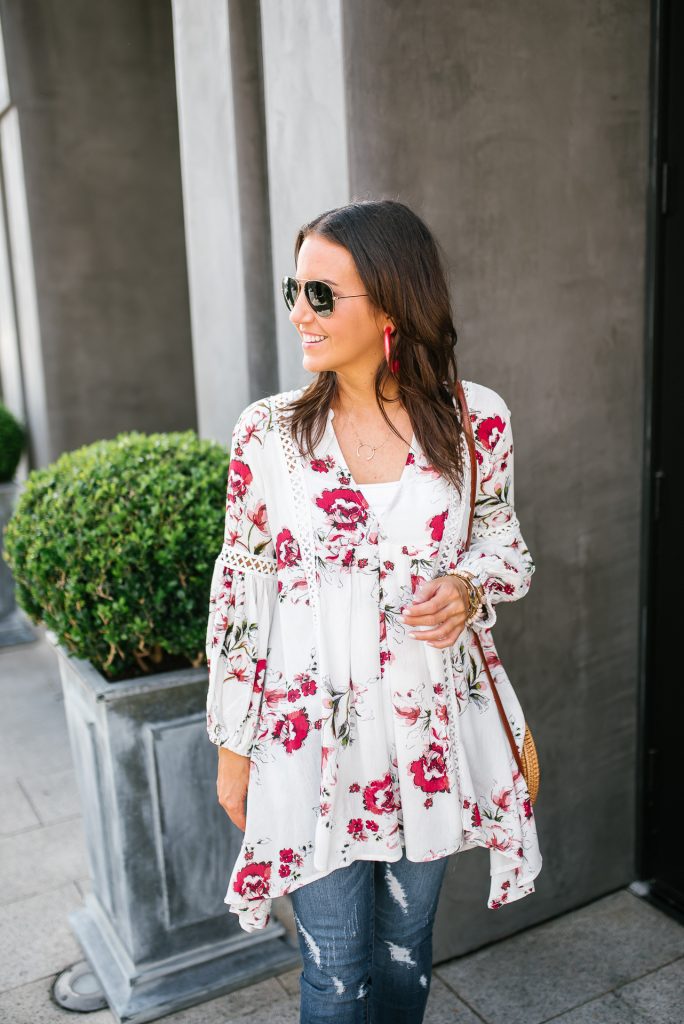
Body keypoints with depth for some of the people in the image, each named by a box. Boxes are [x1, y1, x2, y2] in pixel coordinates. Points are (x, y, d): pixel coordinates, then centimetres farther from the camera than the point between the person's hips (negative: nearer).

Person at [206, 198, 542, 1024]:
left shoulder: (475, 419, -8)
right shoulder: (267, 432, -8)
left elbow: (503, 544, 7)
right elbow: (238, 592, -2)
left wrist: (467, 586, -17)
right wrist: (233, 746, 3)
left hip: (431, 728, 1)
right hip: (309, 734, -1)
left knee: (405, 949, 21)